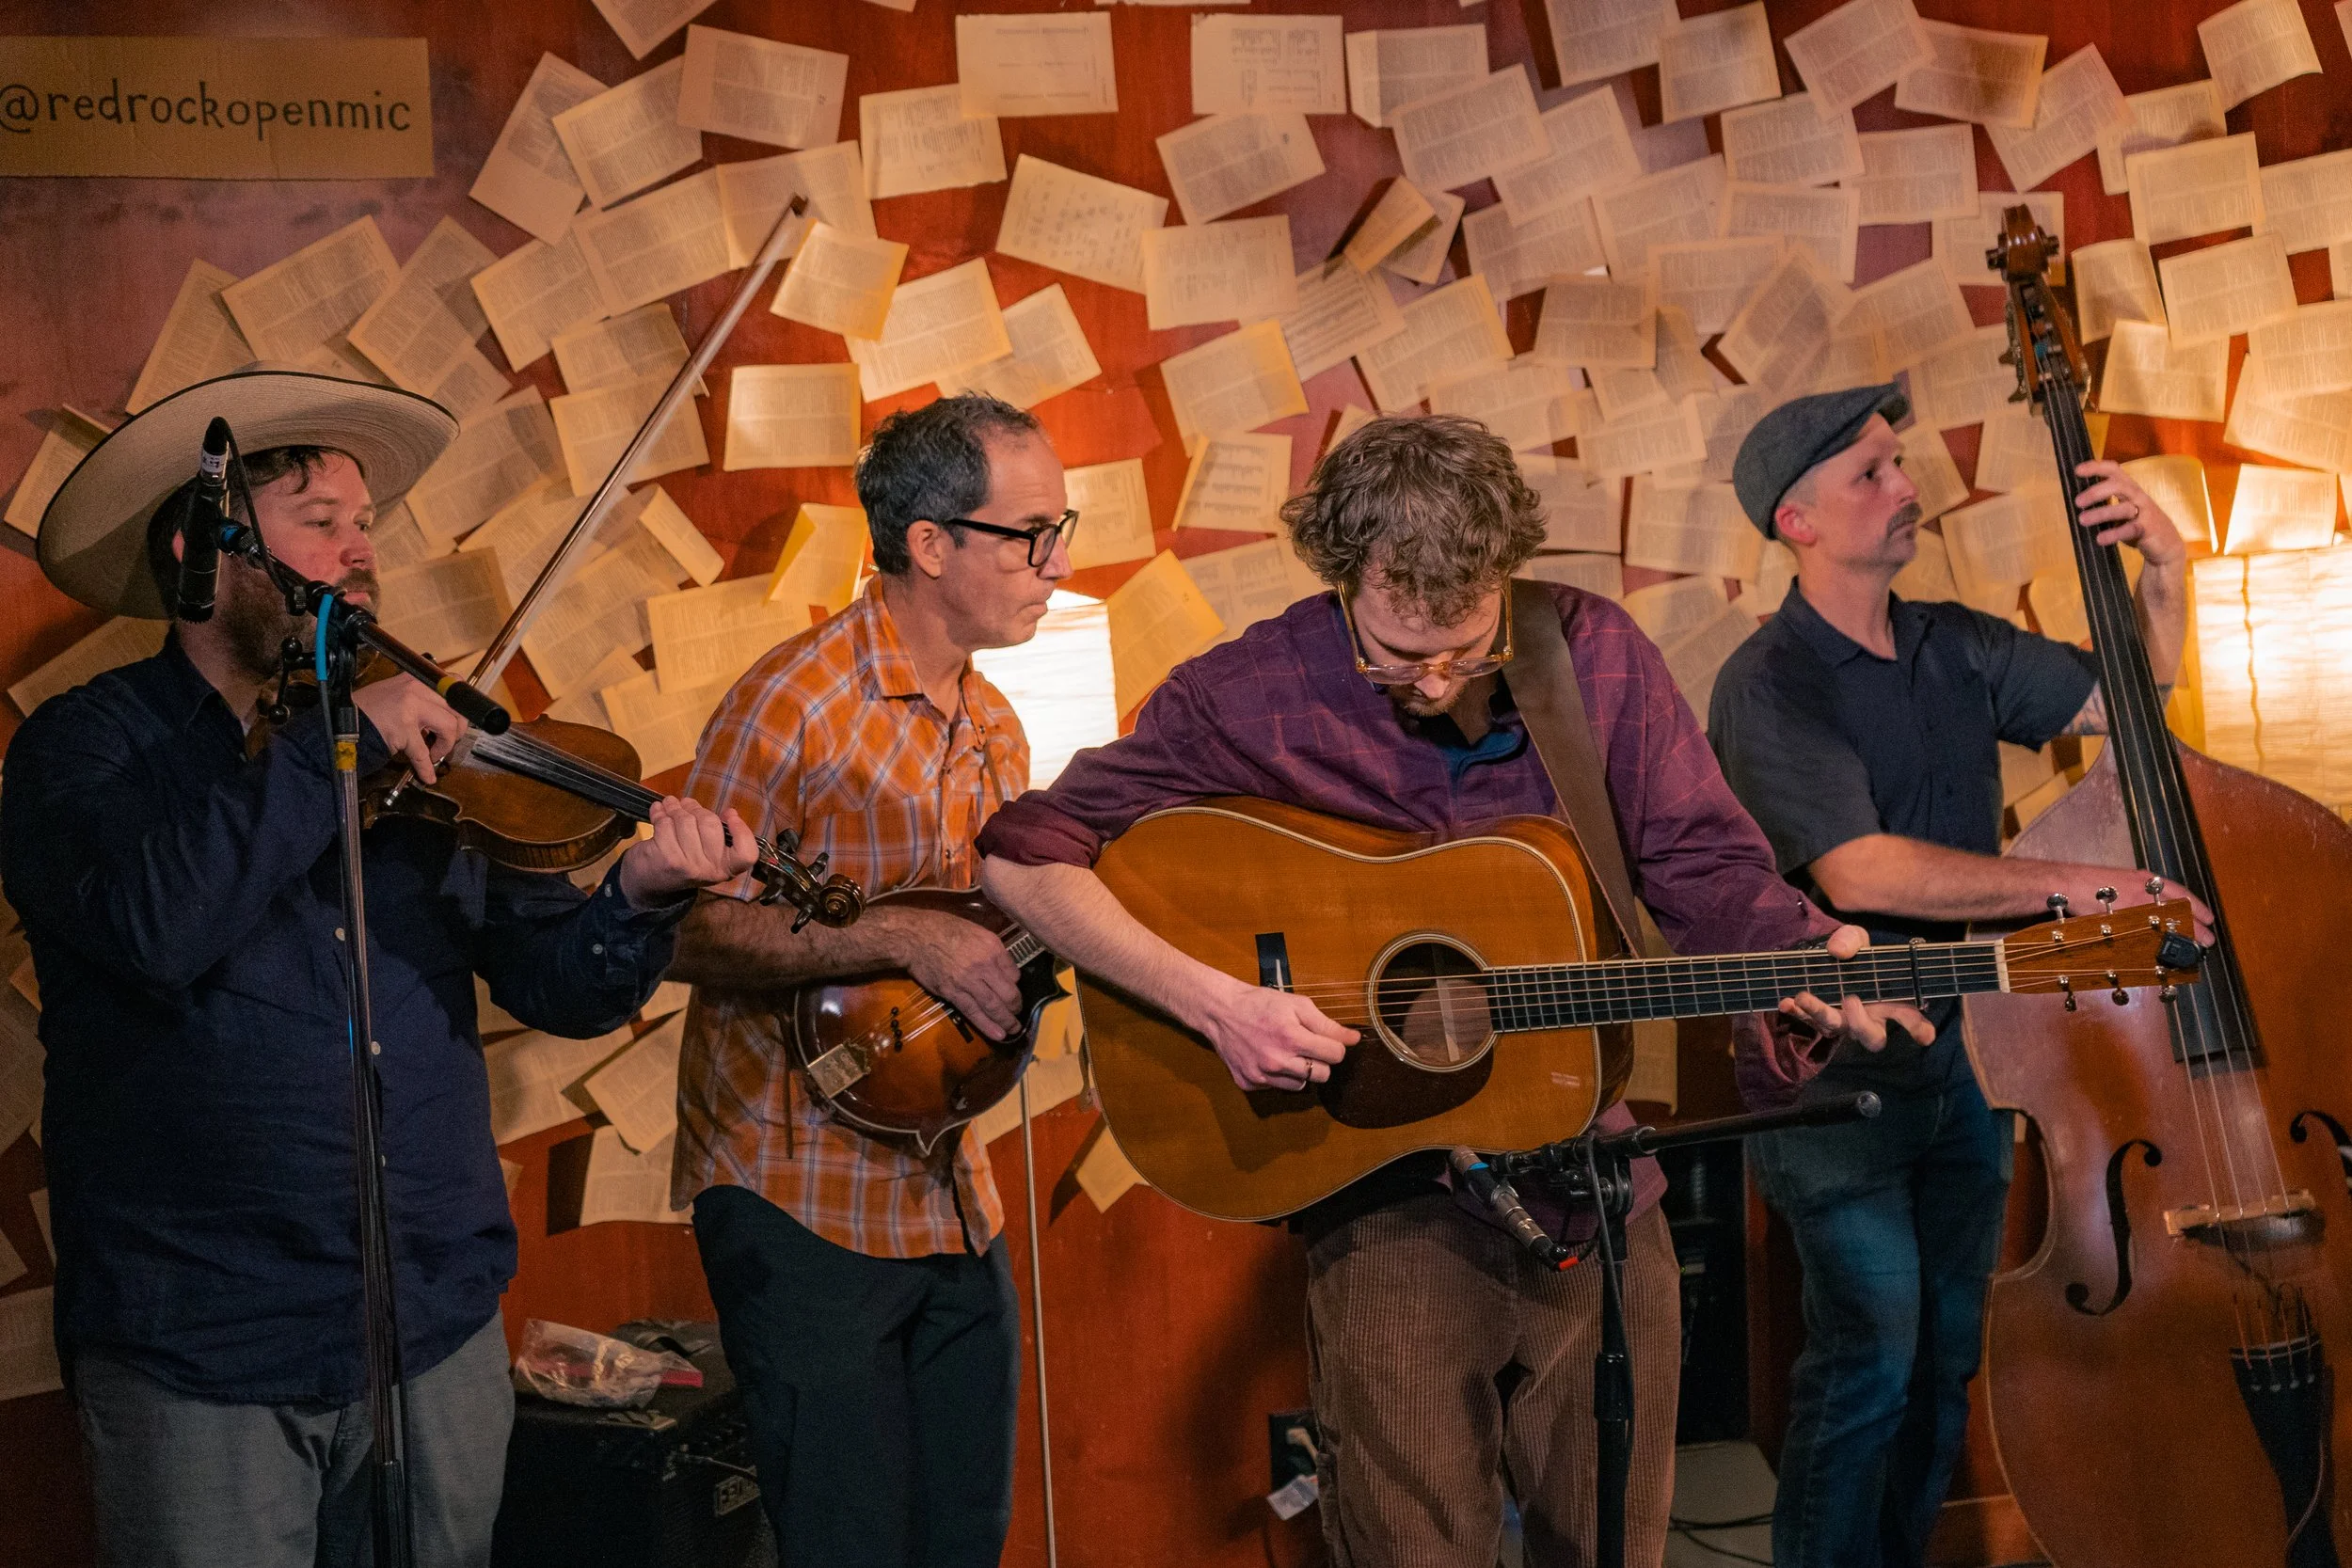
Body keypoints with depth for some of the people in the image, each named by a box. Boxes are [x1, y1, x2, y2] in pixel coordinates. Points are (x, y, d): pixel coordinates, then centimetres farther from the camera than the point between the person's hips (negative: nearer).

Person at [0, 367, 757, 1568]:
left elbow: (555, 985, 3)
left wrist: (639, 902, -17)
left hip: (440, 1330, 4)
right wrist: (334, 744, -22)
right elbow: (153, 923, -26)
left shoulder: (419, 752, 7)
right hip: (197, 1342, -4)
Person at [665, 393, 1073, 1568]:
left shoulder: (992, 726, 12)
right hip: (802, 1198, -8)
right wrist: (899, 941, -27)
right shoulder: (798, 702, -14)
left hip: (951, 1198, 8)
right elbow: (685, 932, -19)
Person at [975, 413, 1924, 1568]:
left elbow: (1705, 866, 1)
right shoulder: (1251, 697, -13)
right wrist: (1213, 1003, -23)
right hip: (1387, 1199, -3)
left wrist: (1806, 958, -21)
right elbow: (1023, 855, -12)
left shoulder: (1594, 657, -4)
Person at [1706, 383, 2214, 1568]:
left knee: (1951, 1349, 14)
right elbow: (1862, 872, -28)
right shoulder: (1770, 687, -16)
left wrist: (2164, 569, -3)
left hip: (1964, 1056, 7)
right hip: (1834, 1081, -7)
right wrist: (2067, 885, -28)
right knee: (1873, 1353, -7)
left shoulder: (1954, 649, 6)